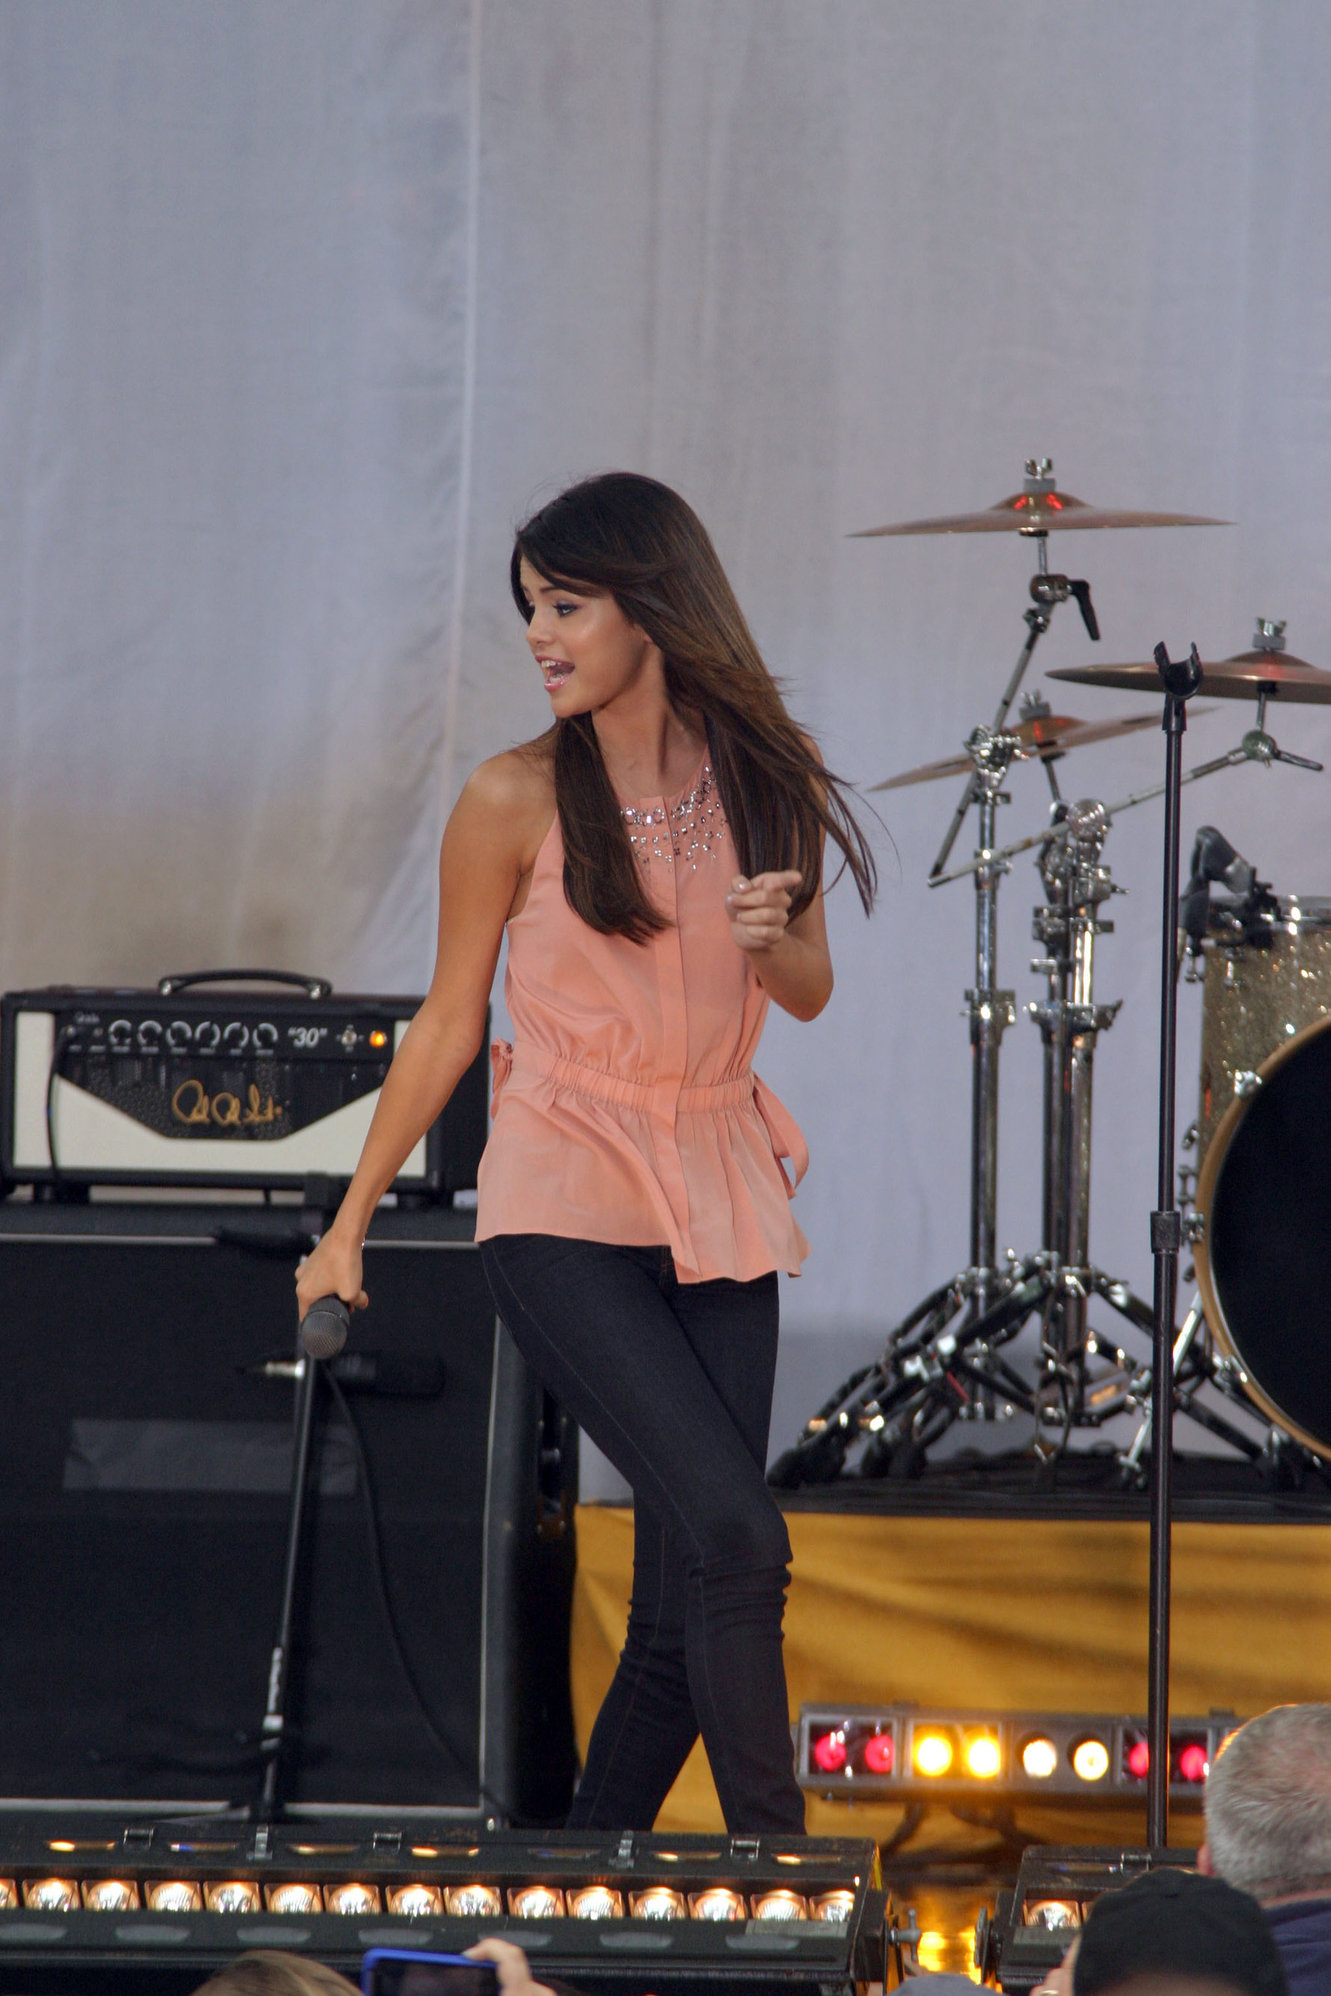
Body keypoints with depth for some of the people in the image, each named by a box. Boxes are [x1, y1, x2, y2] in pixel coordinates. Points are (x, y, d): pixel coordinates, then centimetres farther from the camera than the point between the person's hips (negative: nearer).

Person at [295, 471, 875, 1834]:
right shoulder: (518, 801, -5)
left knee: (683, 1609, 1)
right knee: (735, 1539, -19)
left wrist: (770, 940, -10)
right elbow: (448, 1021, 2)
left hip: (717, 1208, 4)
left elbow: (809, 995, 14)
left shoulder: (768, 785, 4)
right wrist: (349, 1225, 4)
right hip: (564, 1209, -4)